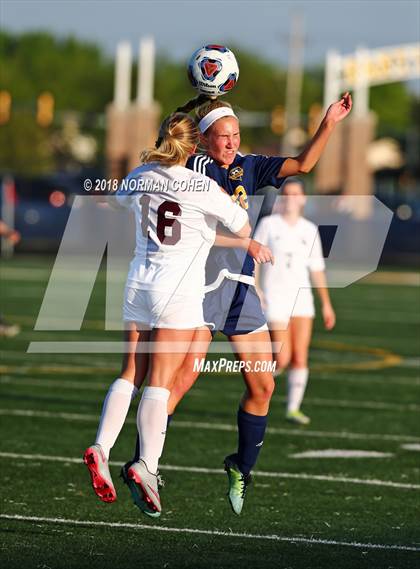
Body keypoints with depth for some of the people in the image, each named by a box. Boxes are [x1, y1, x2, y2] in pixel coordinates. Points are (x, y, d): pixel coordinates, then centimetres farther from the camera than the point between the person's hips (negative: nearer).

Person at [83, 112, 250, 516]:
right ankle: (146, 465, -10)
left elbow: (121, 197, 28)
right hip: (179, 290, -5)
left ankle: (101, 447, -3)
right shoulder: (203, 187, -12)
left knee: (130, 374, 11)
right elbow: (244, 230, -4)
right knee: (160, 382, -4)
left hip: (139, 283, 5)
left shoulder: (139, 177, 4)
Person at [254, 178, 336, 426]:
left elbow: (317, 268, 13)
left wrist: (326, 303, 11)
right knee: (282, 359, -9)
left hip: (301, 298, 3)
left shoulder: (310, 229, 8)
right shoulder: (268, 224, -2)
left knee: (300, 358, -5)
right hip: (274, 298, -3)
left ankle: (293, 408, 4)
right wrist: (255, 289, -16)